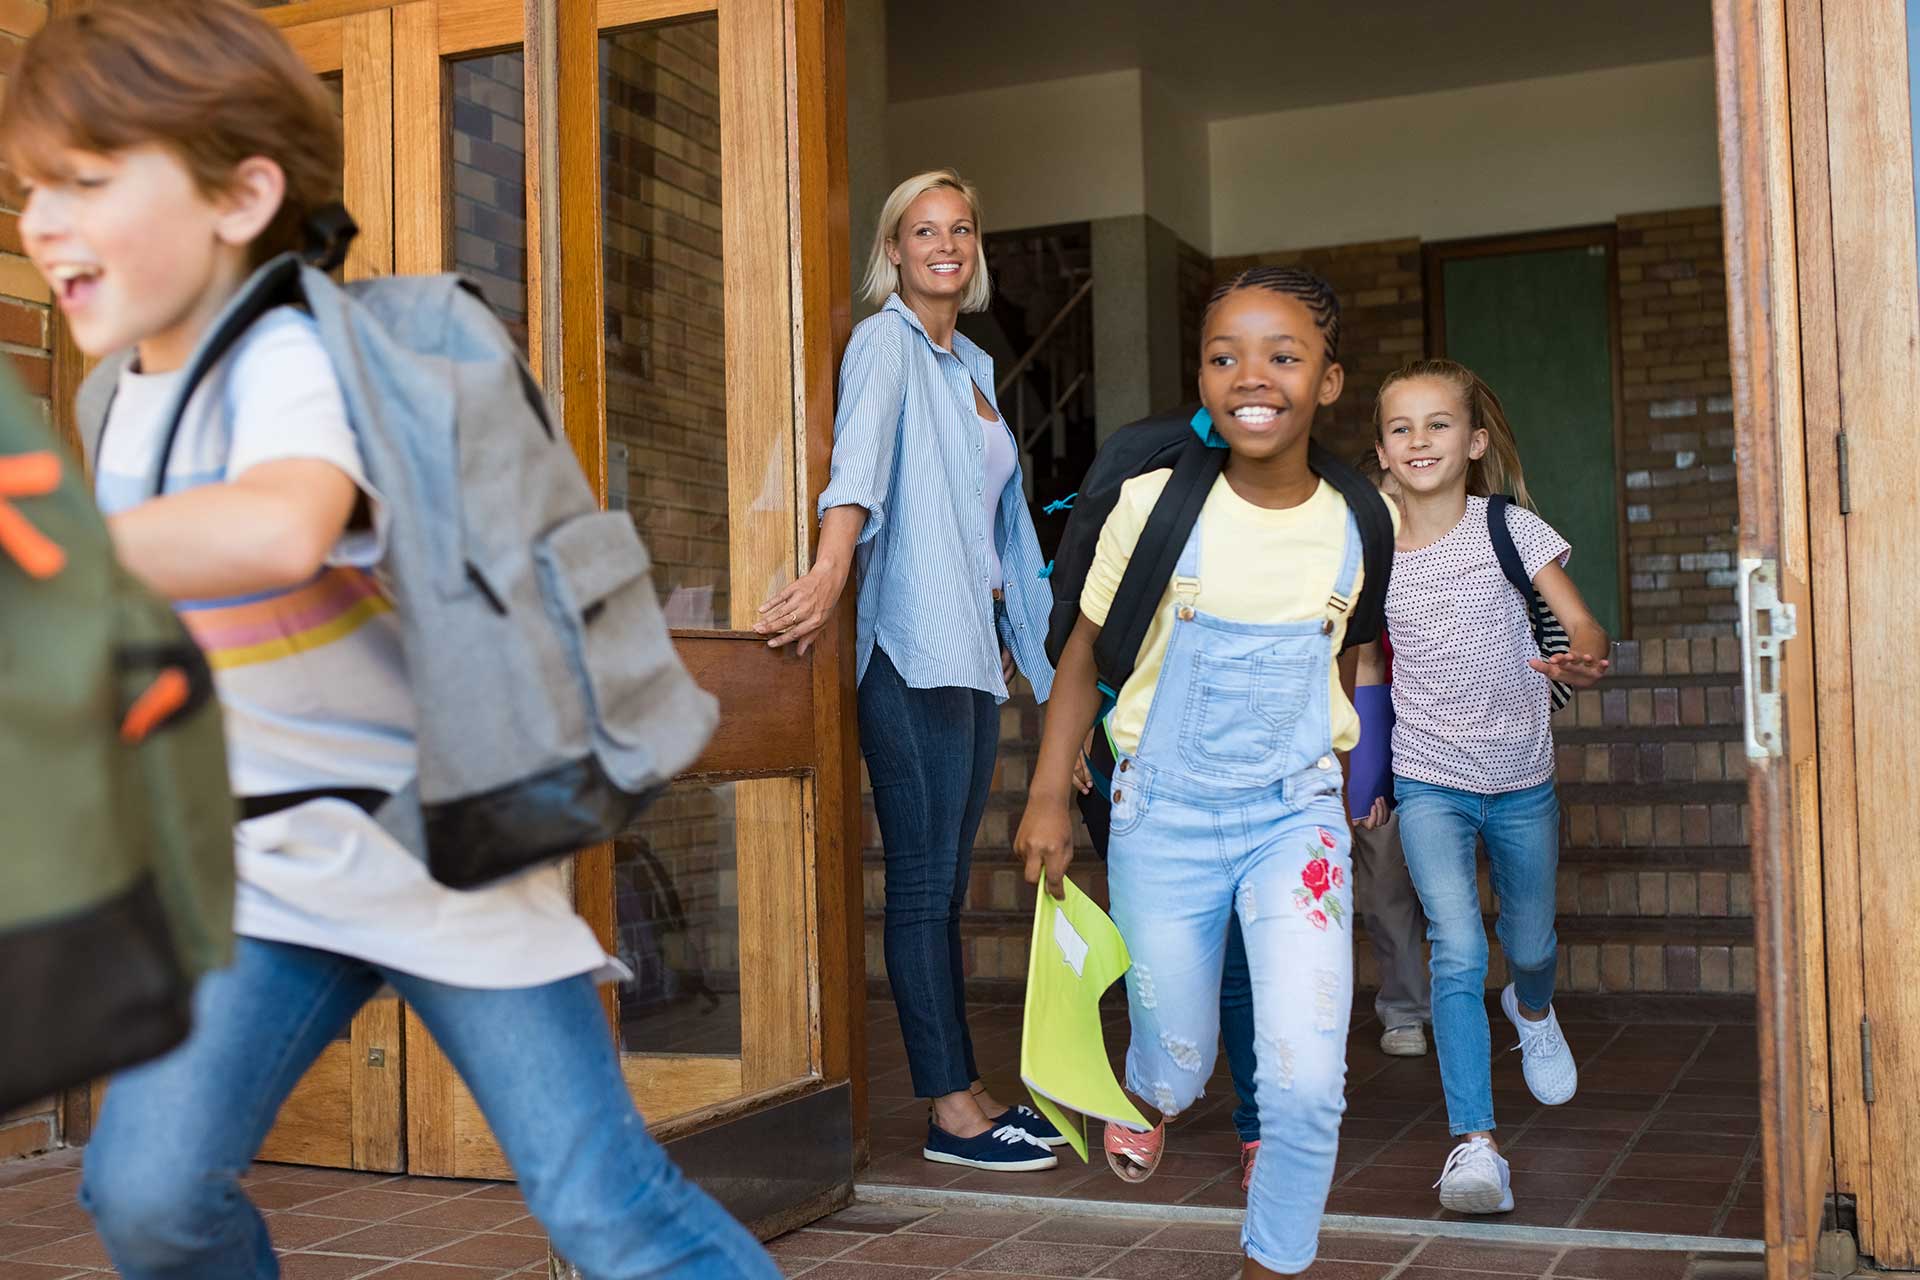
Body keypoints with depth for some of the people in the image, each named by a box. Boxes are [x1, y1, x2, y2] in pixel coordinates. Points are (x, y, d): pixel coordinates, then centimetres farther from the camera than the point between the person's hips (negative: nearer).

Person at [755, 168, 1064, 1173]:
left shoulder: (972, 365, 21)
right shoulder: (885, 342, -4)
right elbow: (860, 457, -24)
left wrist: (1011, 635, 23)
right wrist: (831, 566, -40)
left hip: (975, 647, 8)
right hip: (913, 647, -8)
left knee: (948, 881, 10)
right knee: (925, 881, -5)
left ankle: (963, 1091, 16)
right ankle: (951, 1109, 0)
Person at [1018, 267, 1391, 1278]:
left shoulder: (1363, 524, -6)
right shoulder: (1154, 504, -10)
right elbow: (1085, 652, 2)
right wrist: (1049, 796, 1)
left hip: (1296, 814, 1)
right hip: (1163, 814, 0)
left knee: (1307, 1081, -11)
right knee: (1180, 1065, 13)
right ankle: (1149, 1094, 52)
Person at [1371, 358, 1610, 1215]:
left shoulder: (1510, 528, -8)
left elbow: (1579, 623, -13)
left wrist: (1582, 661, -37)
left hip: (1520, 776, 1)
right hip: (1428, 782, -1)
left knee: (1529, 943, 19)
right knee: (1458, 954, -16)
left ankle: (1532, 1009, 56)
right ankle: (1473, 1143, -12)